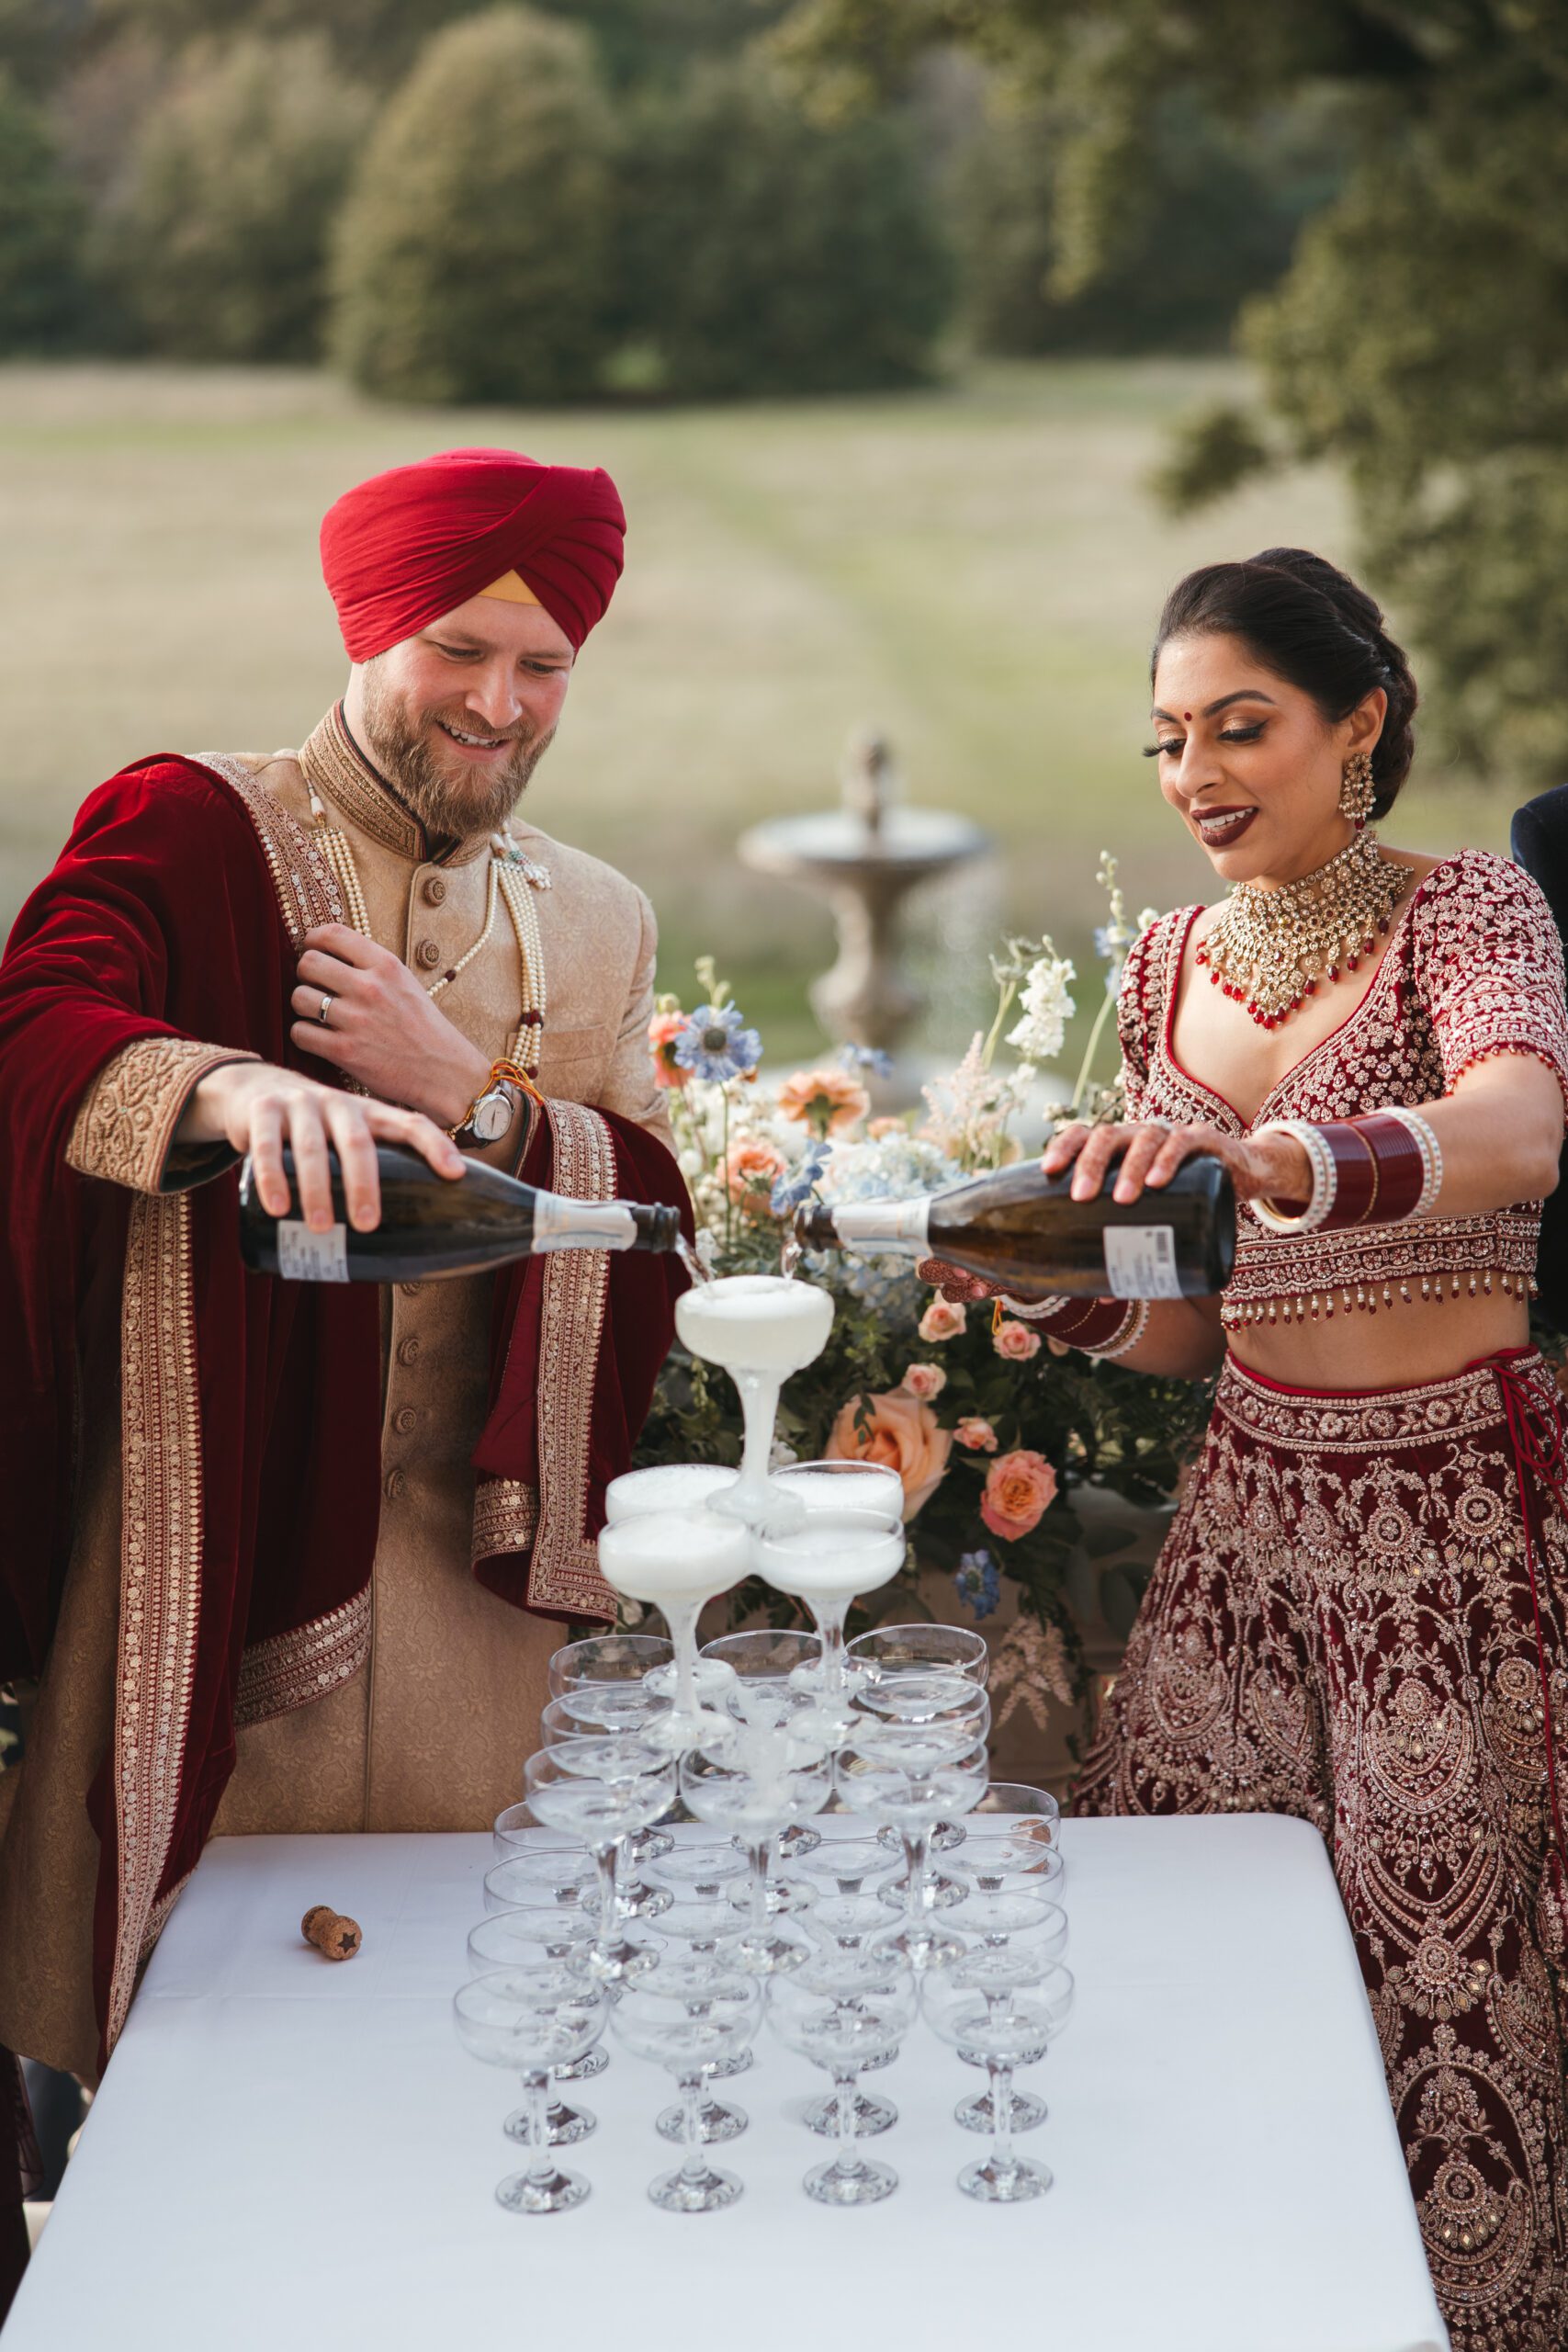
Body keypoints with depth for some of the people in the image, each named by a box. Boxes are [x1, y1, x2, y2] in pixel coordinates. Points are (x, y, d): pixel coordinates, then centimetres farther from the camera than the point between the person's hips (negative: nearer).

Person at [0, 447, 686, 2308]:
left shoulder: (593, 924, 14)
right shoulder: (189, 830, -2)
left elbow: (654, 1227, 6)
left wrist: (471, 1088, -11)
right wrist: (239, 1087, -41)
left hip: (470, 1559, 4)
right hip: (207, 1543, -4)